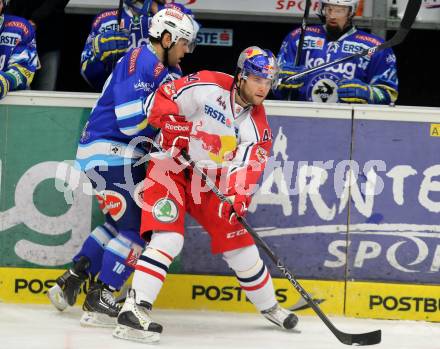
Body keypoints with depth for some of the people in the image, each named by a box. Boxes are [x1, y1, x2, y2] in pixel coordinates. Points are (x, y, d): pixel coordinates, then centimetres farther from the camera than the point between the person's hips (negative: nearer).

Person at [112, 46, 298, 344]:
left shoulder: (257, 124, -2)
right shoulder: (209, 87, -17)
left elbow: (247, 164, -14)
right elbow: (159, 101, -15)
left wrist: (237, 195, -31)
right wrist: (173, 124, -32)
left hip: (210, 181, 6)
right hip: (171, 168, -5)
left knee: (240, 244, 9)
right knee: (168, 238, -25)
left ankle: (269, 305, 32)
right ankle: (134, 310, -30)